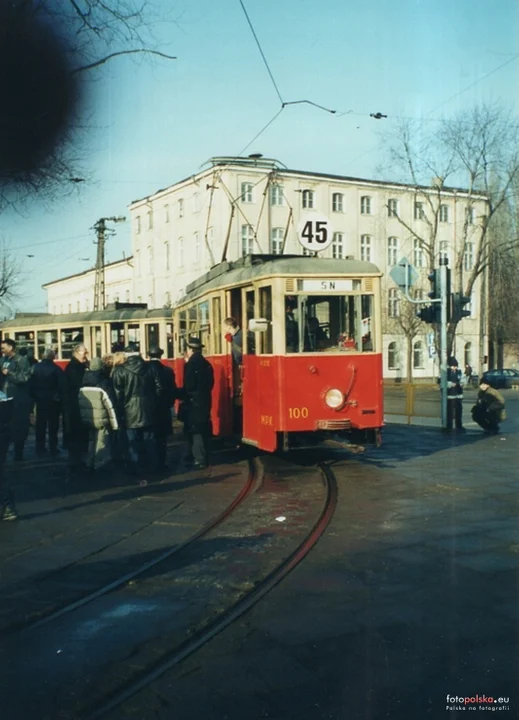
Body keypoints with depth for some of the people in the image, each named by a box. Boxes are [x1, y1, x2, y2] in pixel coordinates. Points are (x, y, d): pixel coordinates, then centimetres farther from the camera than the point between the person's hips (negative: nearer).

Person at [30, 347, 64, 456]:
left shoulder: (36, 367, -3)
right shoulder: (56, 369, -14)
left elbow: (32, 384, 0)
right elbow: (61, 385, -15)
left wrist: (34, 397, 8)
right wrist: (61, 398, -5)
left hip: (40, 399, 3)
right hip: (53, 400, -3)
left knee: (40, 424, 11)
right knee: (53, 425, 4)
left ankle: (40, 448, 14)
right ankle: (53, 449, 4)